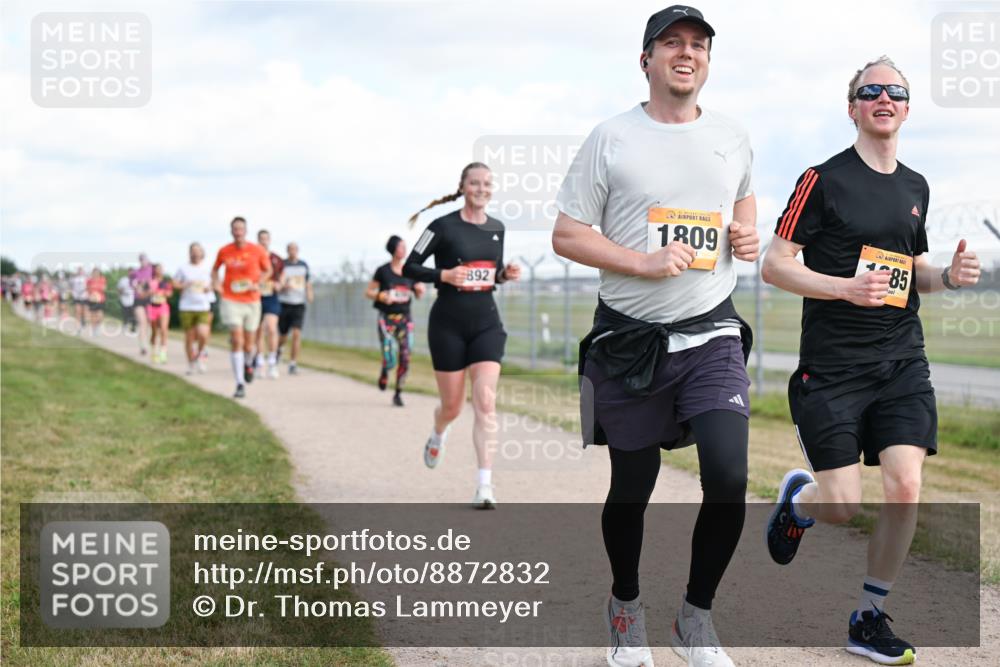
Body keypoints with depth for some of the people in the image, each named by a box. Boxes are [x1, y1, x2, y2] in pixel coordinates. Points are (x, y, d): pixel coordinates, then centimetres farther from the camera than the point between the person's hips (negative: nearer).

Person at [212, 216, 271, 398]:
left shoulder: (257, 251, -5)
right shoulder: (224, 251, -2)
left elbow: (267, 270, 9)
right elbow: (215, 268, 17)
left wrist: (258, 284, -9)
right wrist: (215, 282, -3)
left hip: (251, 301, 1)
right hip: (230, 301, -1)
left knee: (248, 342, 10)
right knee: (237, 340, -14)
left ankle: (247, 364, 47)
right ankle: (240, 384, -11)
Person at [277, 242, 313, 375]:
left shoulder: (303, 265, 7)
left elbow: (308, 282, 19)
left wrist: (309, 293, -1)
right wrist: (284, 286, -26)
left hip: (299, 305, 1)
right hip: (284, 304, -1)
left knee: (297, 333, -15)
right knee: (283, 336, 9)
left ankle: (293, 364, -11)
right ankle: (278, 349, 45)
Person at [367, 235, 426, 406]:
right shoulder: (383, 271, -4)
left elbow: (418, 295, 15)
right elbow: (368, 292, 2)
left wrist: (420, 289, -8)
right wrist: (382, 296, -17)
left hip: (405, 318, 3)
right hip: (386, 319, -3)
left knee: (405, 358, -4)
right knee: (390, 360, -11)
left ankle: (398, 393, 12)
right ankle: (384, 372, 25)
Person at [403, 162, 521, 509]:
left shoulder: (497, 228, 8)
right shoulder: (444, 226, -7)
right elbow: (410, 267, -5)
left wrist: (506, 274, -1)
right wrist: (444, 275, -20)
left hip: (486, 323, 3)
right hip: (448, 324, -3)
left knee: (485, 402, -12)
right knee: (452, 406, 7)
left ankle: (485, 485, -14)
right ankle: (438, 436, 46)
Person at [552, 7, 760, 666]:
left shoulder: (733, 136, 8)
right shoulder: (611, 139, -3)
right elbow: (566, 235, -3)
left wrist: (747, 234, 5)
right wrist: (646, 264, -16)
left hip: (711, 334, 2)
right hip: (630, 339, -2)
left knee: (729, 481, -14)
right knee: (632, 489, 8)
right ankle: (626, 605, 35)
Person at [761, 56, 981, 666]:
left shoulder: (915, 187, 13)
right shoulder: (824, 180, -5)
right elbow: (774, 265, -7)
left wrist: (949, 275, 3)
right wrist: (846, 286, -20)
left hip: (902, 364, 5)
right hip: (832, 366, -5)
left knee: (906, 487, -10)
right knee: (844, 507, -6)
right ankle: (797, 497, 33)